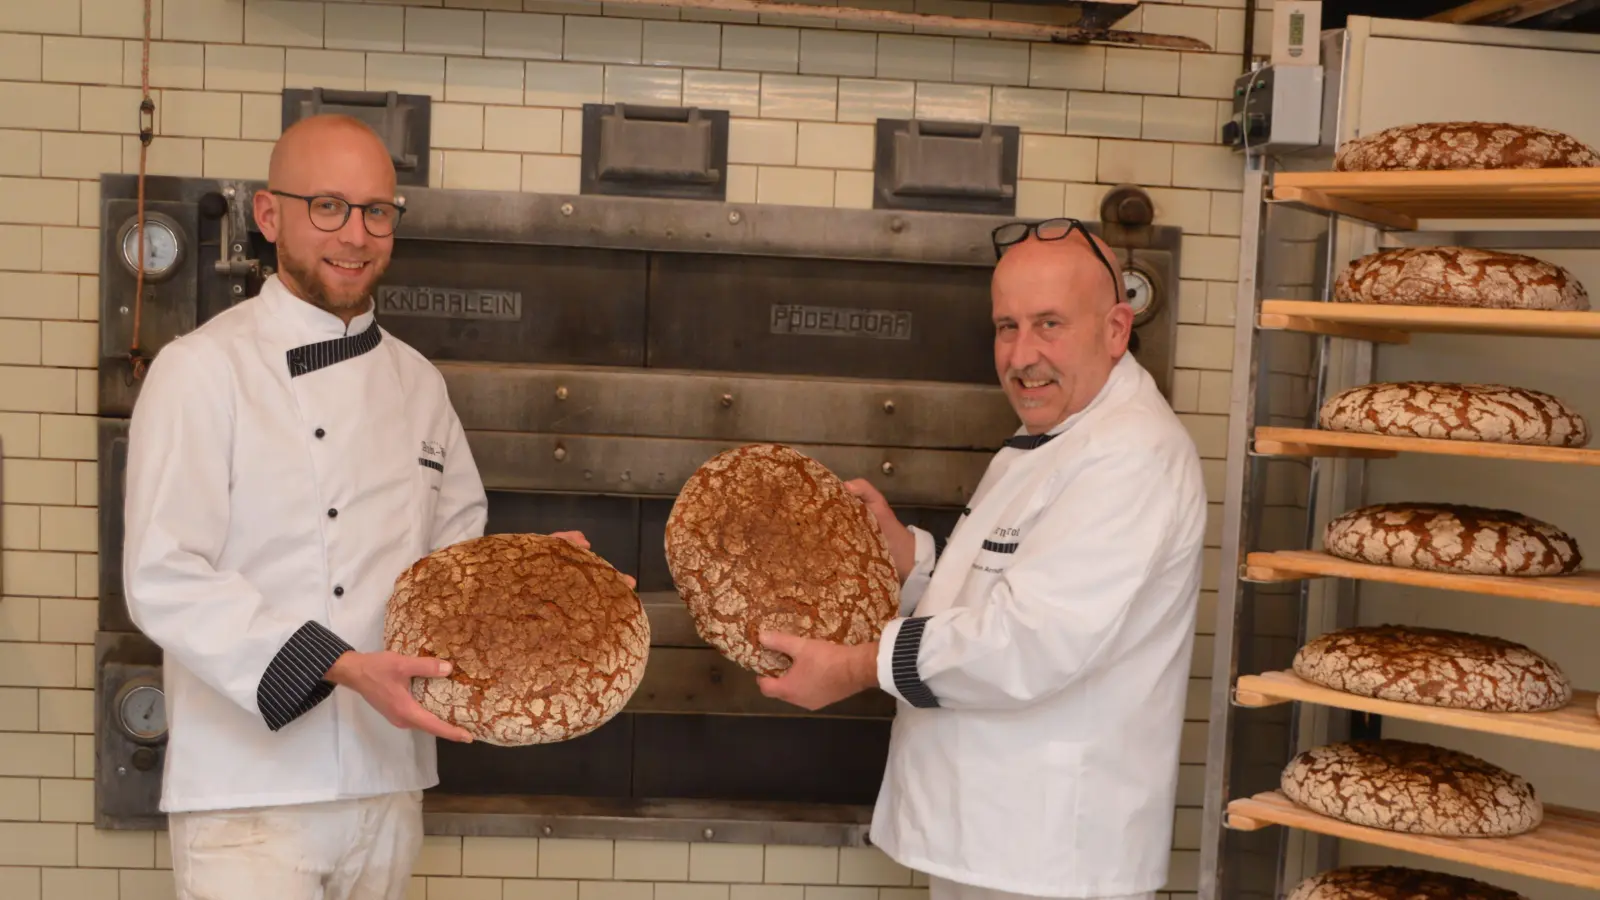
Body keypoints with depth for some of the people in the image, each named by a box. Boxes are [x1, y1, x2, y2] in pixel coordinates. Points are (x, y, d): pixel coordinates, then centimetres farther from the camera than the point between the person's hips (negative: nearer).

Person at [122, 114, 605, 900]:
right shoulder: (204, 369, -9)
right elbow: (164, 580, -16)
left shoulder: (416, 382, 9)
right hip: (249, 792, -5)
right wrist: (340, 667, -24)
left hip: (389, 783, 6)